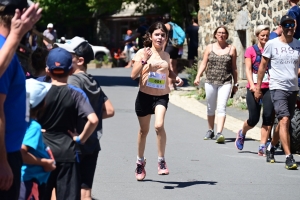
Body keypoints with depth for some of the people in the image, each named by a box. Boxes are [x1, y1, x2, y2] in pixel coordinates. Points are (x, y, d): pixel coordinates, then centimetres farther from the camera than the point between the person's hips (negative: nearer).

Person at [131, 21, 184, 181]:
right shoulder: (143, 53, -4)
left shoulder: (166, 55, 8)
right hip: (145, 96, -1)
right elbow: (133, 75, -13)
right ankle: (140, 162, 35)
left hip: (162, 96, 1)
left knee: (159, 126, -23)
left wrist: (176, 77, 8)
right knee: (144, 130, 13)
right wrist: (143, 60, -26)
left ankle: (161, 161, -10)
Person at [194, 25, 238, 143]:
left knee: (221, 108, -15)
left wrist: (235, 84, 11)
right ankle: (210, 131, 27)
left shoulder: (231, 49, 5)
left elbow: (234, 68, 10)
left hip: (225, 83, -2)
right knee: (211, 108, 12)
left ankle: (219, 133, -23)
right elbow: (203, 64, 9)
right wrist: (198, 76, -5)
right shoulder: (210, 48, 9)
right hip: (210, 81, 2)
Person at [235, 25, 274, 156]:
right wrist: (252, 85, -17)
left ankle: (262, 147, -6)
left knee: (268, 116, -11)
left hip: (268, 88, 2)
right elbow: (248, 69, -3)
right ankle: (242, 133, 34)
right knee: (254, 119, 0)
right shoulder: (251, 50, 3)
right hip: (254, 89, -2)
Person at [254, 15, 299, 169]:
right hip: (277, 87, -4)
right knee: (284, 120, -17)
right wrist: (258, 88, 3)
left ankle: (271, 147, 39)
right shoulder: (272, 44, -3)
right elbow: (263, 66, 4)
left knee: (283, 122, 15)